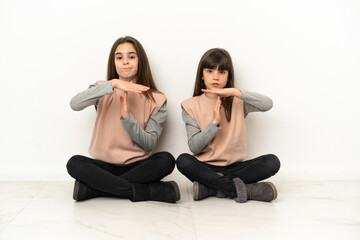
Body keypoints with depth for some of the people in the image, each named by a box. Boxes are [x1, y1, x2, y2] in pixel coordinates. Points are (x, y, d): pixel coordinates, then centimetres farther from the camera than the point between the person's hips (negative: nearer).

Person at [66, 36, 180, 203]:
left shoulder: (156, 99, 2)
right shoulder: (104, 90, 4)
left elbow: (149, 144, -5)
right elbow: (75, 104, -18)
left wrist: (127, 116, -20)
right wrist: (112, 84, -26)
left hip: (137, 166, 0)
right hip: (105, 164, 0)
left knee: (166, 160, -29)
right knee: (74, 163, -28)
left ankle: (91, 188, -25)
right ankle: (150, 191, -28)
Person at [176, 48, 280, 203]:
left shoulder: (237, 101, 5)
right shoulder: (191, 106, 2)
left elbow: (268, 104, -15)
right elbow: (194, 147, -6)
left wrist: (236, 92, -21)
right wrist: (214, 122, -18)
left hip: (235, 166, 2)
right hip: (206, 167, -1)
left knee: (272, 162, -22)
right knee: (183, 161, -31)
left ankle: (210, 187, -24)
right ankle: (241, 189, -30)